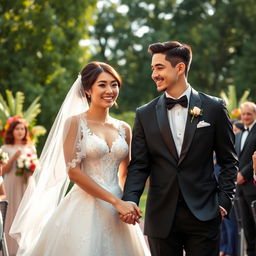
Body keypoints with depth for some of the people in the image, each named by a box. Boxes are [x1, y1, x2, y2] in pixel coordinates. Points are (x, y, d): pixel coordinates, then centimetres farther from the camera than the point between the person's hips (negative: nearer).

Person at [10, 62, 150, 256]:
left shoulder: (124, 129, 11)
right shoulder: (75, 123, -3)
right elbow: (73, 171, -11)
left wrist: (129, 203, -1)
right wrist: (116, 201, -14)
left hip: (117, 214, 5)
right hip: (84, 210, -5)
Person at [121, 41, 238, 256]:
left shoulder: (214, 108, 3)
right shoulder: (145, 114, 6)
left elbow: (229, 161, 7)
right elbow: (139, 165, 4)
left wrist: (224, 201, -3)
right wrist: (130, 201, -12)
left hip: (203, 214, -1)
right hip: (161, 218, 2)